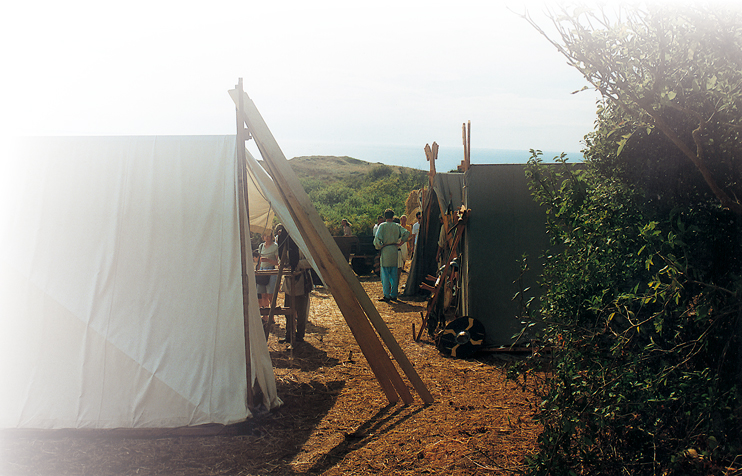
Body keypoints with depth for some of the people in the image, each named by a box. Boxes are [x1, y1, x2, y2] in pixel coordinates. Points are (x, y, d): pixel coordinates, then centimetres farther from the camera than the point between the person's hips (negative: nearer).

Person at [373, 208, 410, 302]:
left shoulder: (382, 226, -3)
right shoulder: (397, 226, 7)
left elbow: (377, 238, -15)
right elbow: (407, 233, -3)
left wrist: (378, 247, 0)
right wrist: (400, 242, 5)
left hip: (385, 251, -4)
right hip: (395, 251, 4)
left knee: (385, 274, -1)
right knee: (394, 274, 10)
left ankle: (386, 296, -3)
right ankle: (394, 295, 13)